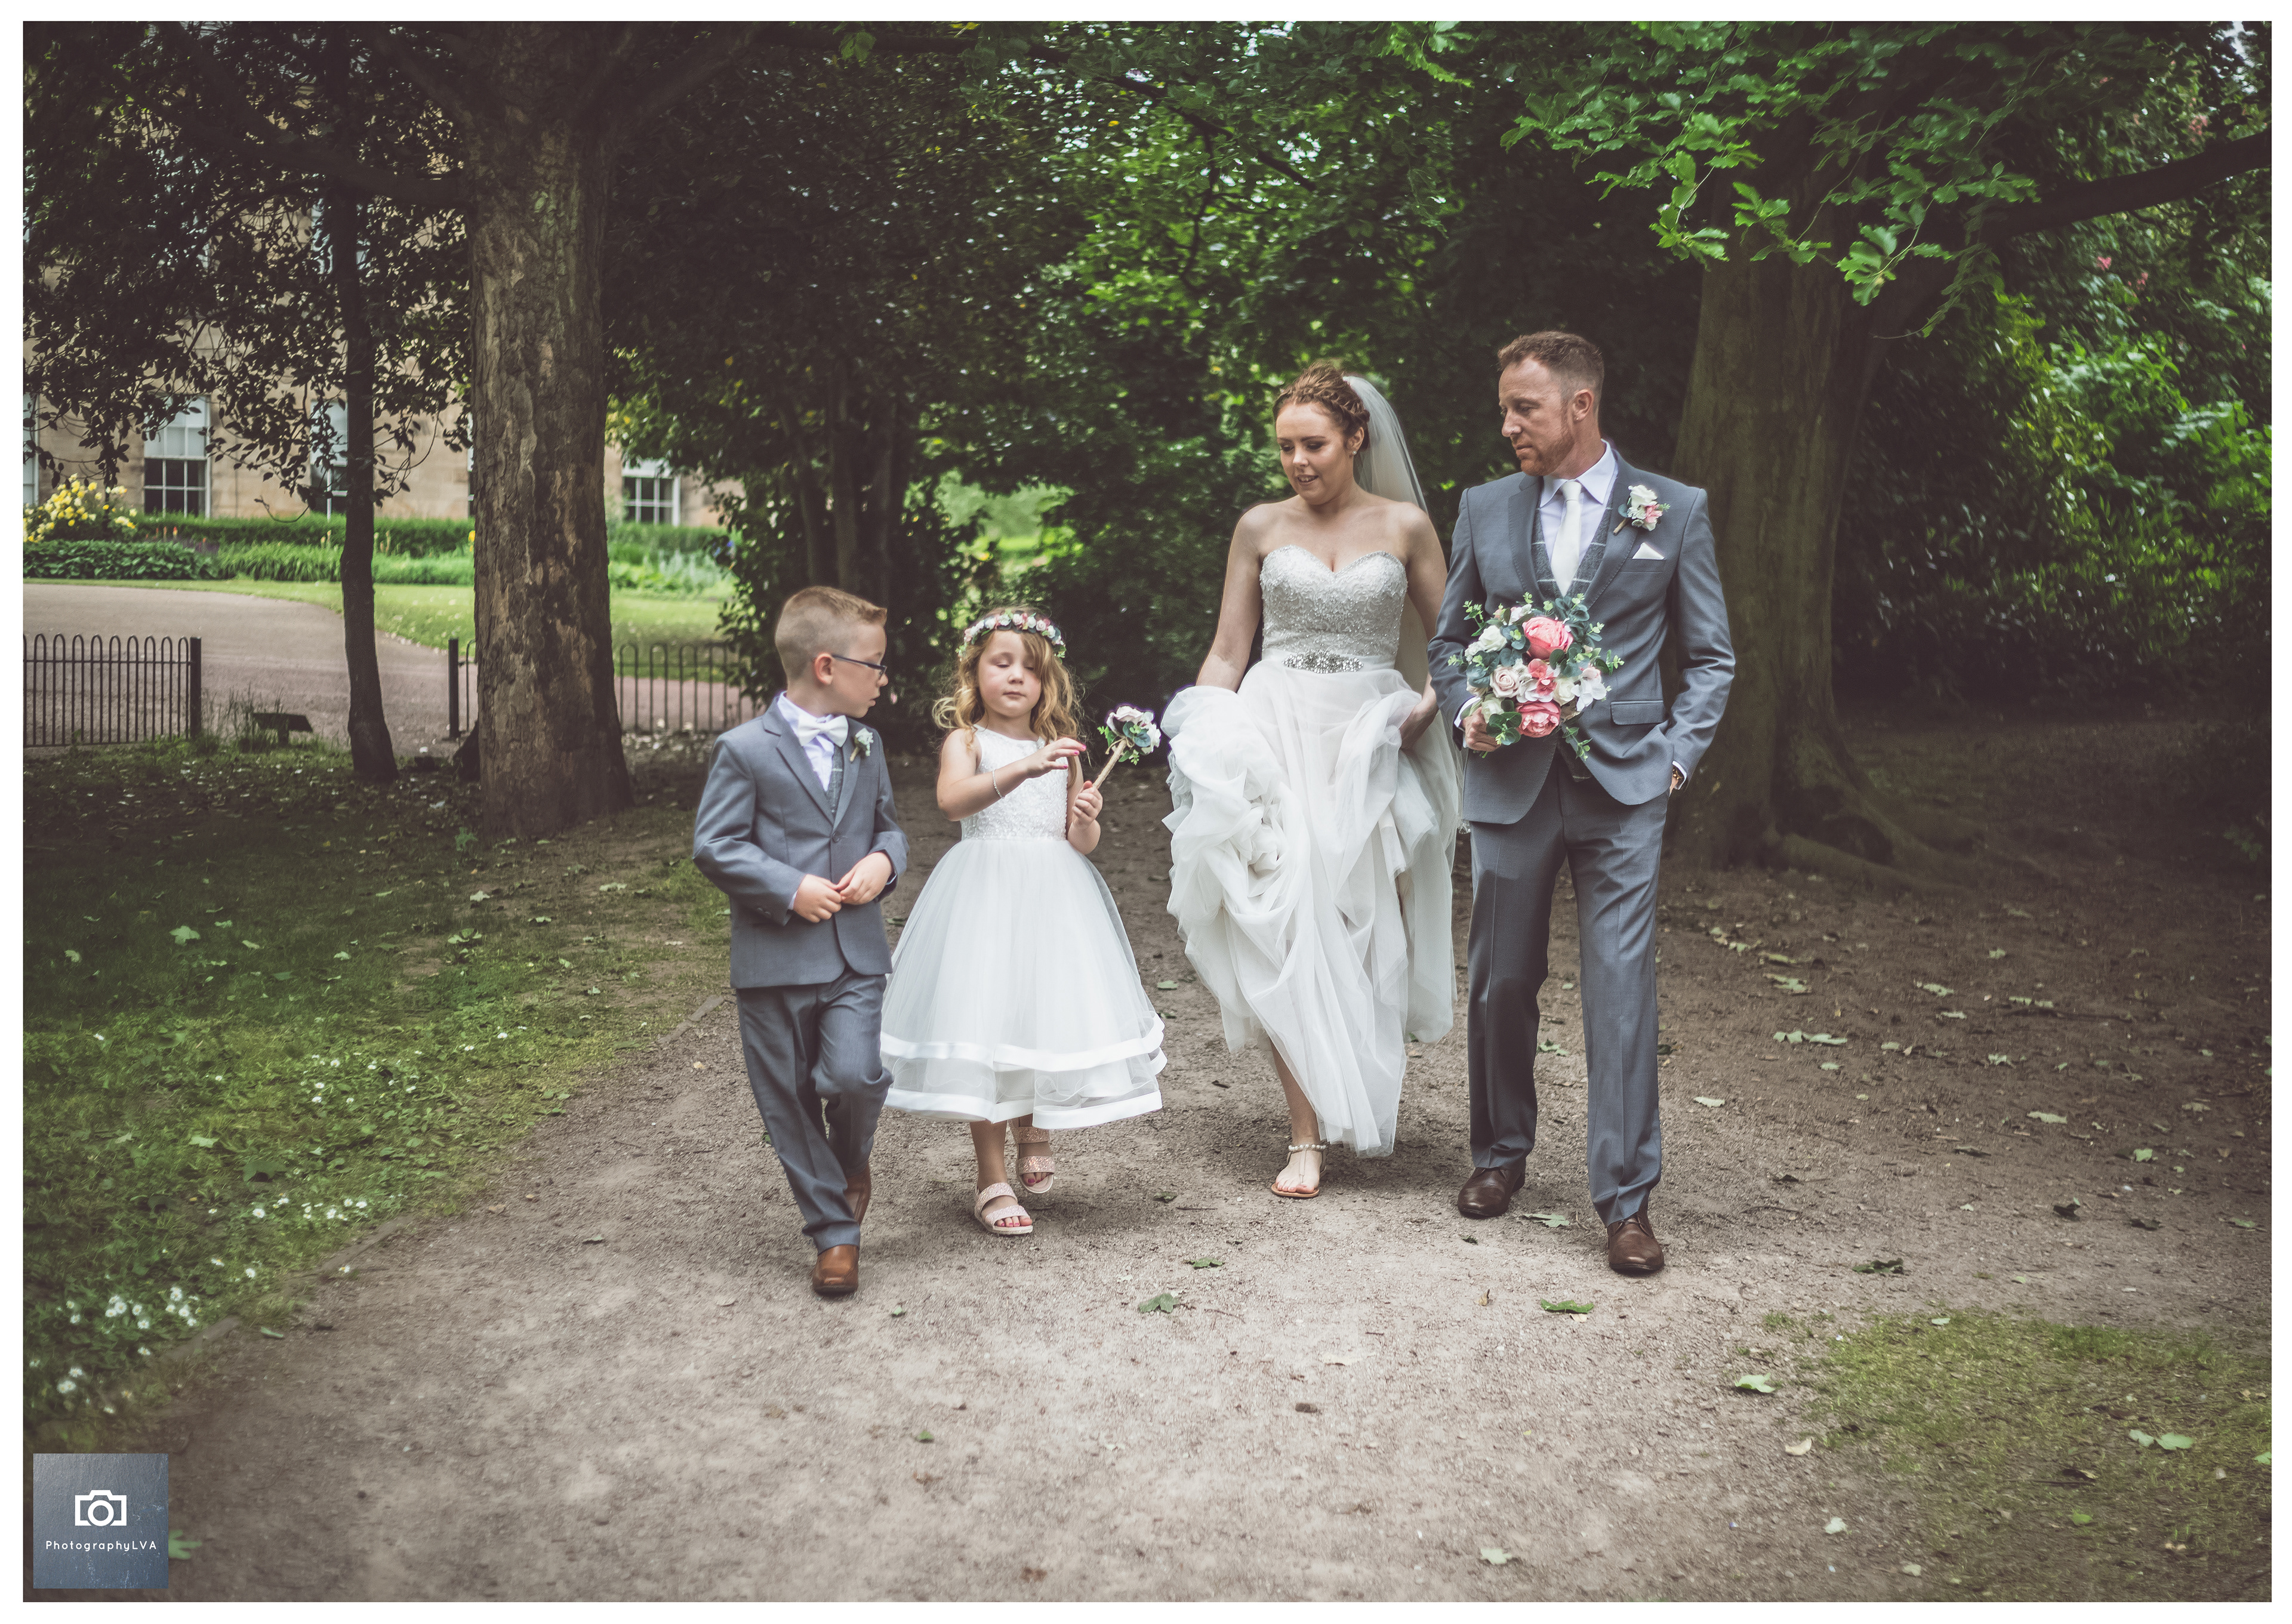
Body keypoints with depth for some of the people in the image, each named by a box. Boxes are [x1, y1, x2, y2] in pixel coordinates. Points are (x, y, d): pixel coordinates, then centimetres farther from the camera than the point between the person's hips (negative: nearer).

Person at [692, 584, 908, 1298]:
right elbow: (713, 845, -7)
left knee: (856, 1076, -15)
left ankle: (852, 1159, 19)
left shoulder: (866, 746, 10)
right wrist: (790, 889, -15)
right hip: (775, 959, -3)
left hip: (855, 953, 3)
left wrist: (885, 860, -2)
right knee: (790, 1102, 4)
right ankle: (834, 1232, 19)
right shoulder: (746, 751, -7)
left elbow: (888, 825, 21)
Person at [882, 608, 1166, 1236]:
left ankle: (1033, 1128, 38)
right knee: (984, 1026, -4)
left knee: (1049, 1016, 7)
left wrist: (1085, 821, -12)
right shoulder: (966, 742, -3)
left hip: (1052, 899, 4)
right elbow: (953, 800, -26)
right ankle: (992, 1179, 7)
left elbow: (1081, 845, 11)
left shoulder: (1061, 749, 11)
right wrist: (1024, 768, -39)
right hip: (984, 898, -4)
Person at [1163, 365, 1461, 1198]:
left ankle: (1355, 1106, 22)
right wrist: (1200, 737, -4)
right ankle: (1307, 1135, -6)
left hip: (1369, 738, 0)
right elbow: (1226, 652, 8)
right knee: (1282, 925, -9)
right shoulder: (1260, 527, 7)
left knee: (1359, 926, 1)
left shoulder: (1404, 527, 4)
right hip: (1275, 730, 0)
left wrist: (1429, 704, -7)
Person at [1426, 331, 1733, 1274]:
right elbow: (1448, 640, 16)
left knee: (1622, 992, -5)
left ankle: (1625, 1197, 4)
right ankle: (1501, 1153, 31)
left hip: (1621, 784, -2)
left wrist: (1678, 754, -3)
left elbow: (1711, 656, 8)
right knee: (1501, 983, 11)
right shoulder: (1485, 509, 9)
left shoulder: (1674, 511, 3)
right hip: (1510, 782, 2)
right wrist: (1467, 714, -2)